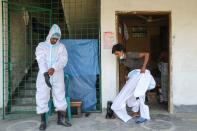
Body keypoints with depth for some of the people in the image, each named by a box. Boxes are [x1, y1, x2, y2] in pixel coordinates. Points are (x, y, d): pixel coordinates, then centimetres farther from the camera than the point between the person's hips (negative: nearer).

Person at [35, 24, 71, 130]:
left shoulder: (61, 47, 7)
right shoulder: (41, 45, 6)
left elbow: (63, 60, -9)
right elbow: (40, 60, -9)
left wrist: (54, 68, -26)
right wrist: (45, 72, -26)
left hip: (57, 75, 1)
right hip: (43, 75, -1)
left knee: (60, 96, 5)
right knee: (42, 97, -1)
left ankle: (60, 119, 18)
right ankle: (43, 121, 9)